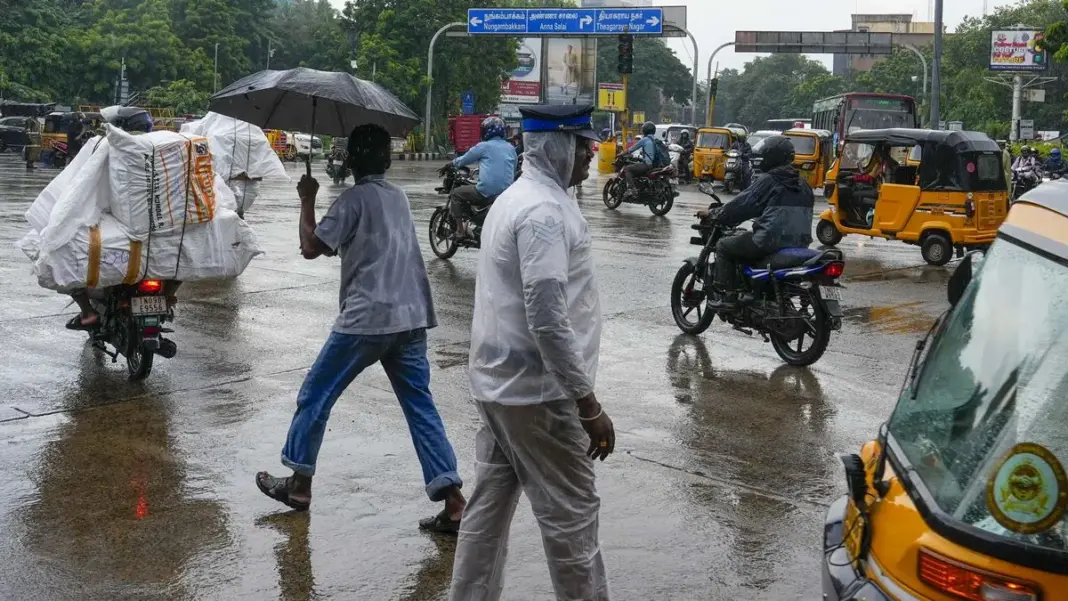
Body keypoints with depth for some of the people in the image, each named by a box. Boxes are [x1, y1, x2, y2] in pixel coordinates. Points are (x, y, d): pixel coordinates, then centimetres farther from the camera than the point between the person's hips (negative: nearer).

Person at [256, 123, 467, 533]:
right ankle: (453, 504, -3)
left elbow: (311, 247, -7)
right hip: (411, 318, 7)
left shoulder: (355, 198, -6)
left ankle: (299, 484, 22)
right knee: (421, 408, 4)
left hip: (366, 319, -7)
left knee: (315, 396, 11)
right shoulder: (398, 197, 17)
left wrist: (307, 199, 3)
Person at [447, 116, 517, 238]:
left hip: (486, 192, -6)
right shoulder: (511, 148, 12)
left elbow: (464, 160, 9)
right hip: (507, 194, 6)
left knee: (457, 194, 13)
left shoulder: (484, 146, -2)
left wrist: (453, 163, 29)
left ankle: (460, 229, 5)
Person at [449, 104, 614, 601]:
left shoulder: (514, 198, 13)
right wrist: (589, 405, -20)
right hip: (536, 391, -10)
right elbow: (548, 321, -25)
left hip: (497, 382, 10)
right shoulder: (544, 210, -19)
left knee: (489, 505, 15)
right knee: (571, 513, 2)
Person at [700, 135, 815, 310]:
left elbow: (742, 204, -5)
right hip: (800, 244, 8)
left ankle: (729, 297, -2)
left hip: (771, 241, -8)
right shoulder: (803, 185, 14)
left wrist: (714, 214, 7)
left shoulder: (768, 181, -8)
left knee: (723, 246, 8)